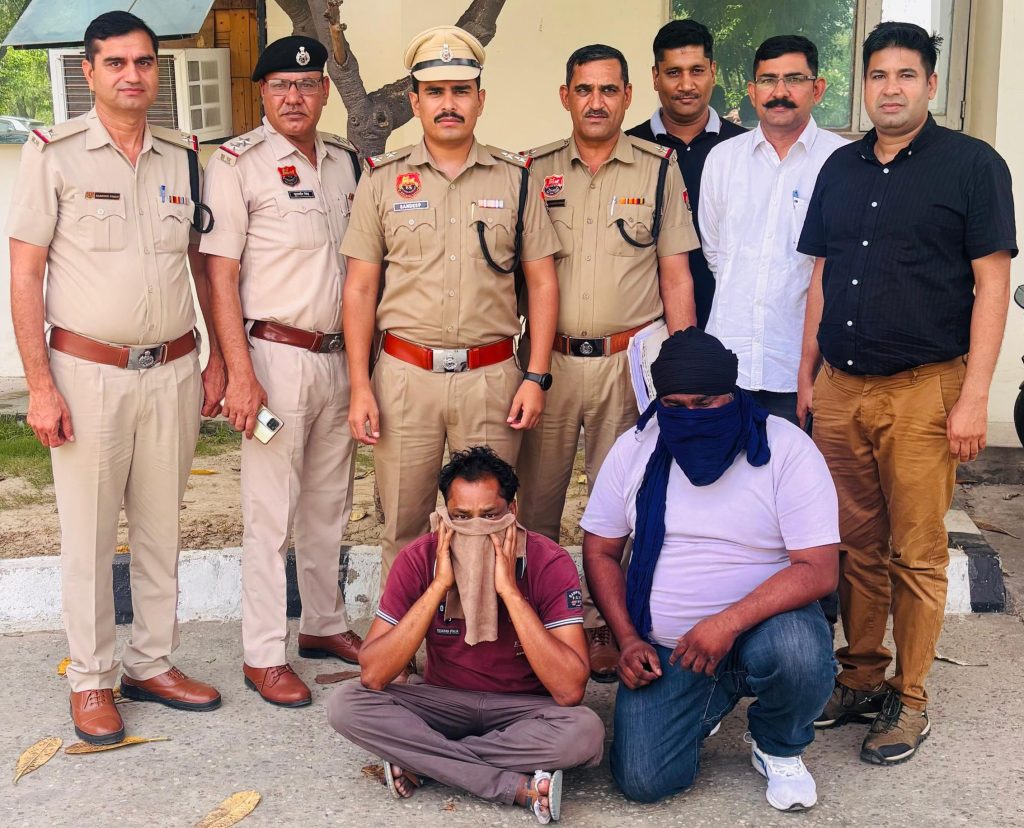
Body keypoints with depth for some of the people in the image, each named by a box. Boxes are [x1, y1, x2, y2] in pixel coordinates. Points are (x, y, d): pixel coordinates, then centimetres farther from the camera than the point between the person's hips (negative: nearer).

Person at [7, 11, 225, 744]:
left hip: (173, 372, 4)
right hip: (89, 373, -3)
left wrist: (218, 358, 10)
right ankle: (91, 681, 19)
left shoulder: (183, 156, 7)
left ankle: (153, 664, 26)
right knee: (89, 535, 5)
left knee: (161, 527, 12)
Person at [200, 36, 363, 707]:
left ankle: (325, 624, 30)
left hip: (339, 356, 6)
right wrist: (240, 373, -16)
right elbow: (221, 274, -9)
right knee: (271, 512, -1)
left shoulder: (348, 162, 11)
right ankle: (264, 655, 9)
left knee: (330, 502, 15)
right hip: (275, 355, -6)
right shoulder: (238, 163, -5)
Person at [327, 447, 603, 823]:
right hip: (443, 703, 2)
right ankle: (520, 788, -25)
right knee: (346, 704, -23)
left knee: (585, 730, -33)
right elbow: (373, 676, -21)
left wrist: (510, 591, -32)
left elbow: (569, 691, -28)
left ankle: (420, 761, -18)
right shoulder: (419, 558, -14)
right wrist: (439, 586, -28)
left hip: (523, 709, -1)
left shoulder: (549, 563, -19)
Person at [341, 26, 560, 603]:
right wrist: (360, 387, -2)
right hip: (404, 375, 0)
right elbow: (360, 289, 5)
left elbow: (542, 283, 7)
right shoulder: (383, 179, 5)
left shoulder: (516, 179, 6)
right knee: (404, 528, 7)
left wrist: (536, 377, -2)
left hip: (492, 378, 0)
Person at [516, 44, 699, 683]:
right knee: (535, 502, 6)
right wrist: (524, 363, 5)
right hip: (548, 359, 1)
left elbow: (676, 275, 3)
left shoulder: (660, 169, 3)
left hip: (628, 360, -1)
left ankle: (602, 624, 21)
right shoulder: (535, 170, 6)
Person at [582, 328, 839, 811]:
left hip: (763, 623, -2)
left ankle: (778, 748, 0)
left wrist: (729, 623, -30)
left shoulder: (787, 449, -12)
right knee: (642, 780, -14)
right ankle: (710, 703, 21)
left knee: (799, 653, -38)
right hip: (665, 647, 3)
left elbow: (818, 570, -19)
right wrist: (628, 639, -5)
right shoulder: (635, 449, -1)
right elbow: (600, 550, 6)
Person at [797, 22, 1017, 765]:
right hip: (840, 388, 5)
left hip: (922, 389, -4)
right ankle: (861, 679, 24)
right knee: (856, 547, 11)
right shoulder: (840, 168, 13)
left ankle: (910, 698, 15)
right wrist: (808, 374, 13)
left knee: (916, 555, 2)